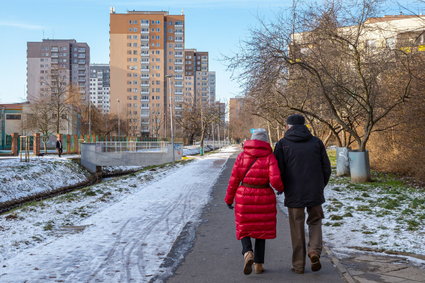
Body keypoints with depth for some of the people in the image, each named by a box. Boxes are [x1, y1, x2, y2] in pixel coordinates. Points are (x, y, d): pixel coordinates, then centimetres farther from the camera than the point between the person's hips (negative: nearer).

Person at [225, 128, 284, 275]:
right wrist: (281, 187, 6)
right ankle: (258, 264, 16)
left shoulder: (242, 156, -3)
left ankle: (248, 253, -12)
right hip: (264, 198, 0)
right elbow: (275, 180, -17)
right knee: (261, 229, 15)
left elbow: (234, 179, -2)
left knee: (244, 228, 14)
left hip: (244, 197, 0)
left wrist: (229, 199, 9)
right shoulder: (269, 157, -8)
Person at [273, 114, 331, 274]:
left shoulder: (282, 144, -3)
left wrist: (284, 188, 10)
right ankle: (314, 251, -1)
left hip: (294, 195, -1)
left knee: (297, 230, 9)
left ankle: (298, 265, 14)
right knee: (315, 222, 20)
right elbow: (326, 168, 3)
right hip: (315, 194, 2)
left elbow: (278, 171, -7)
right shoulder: (316, 142, 4)